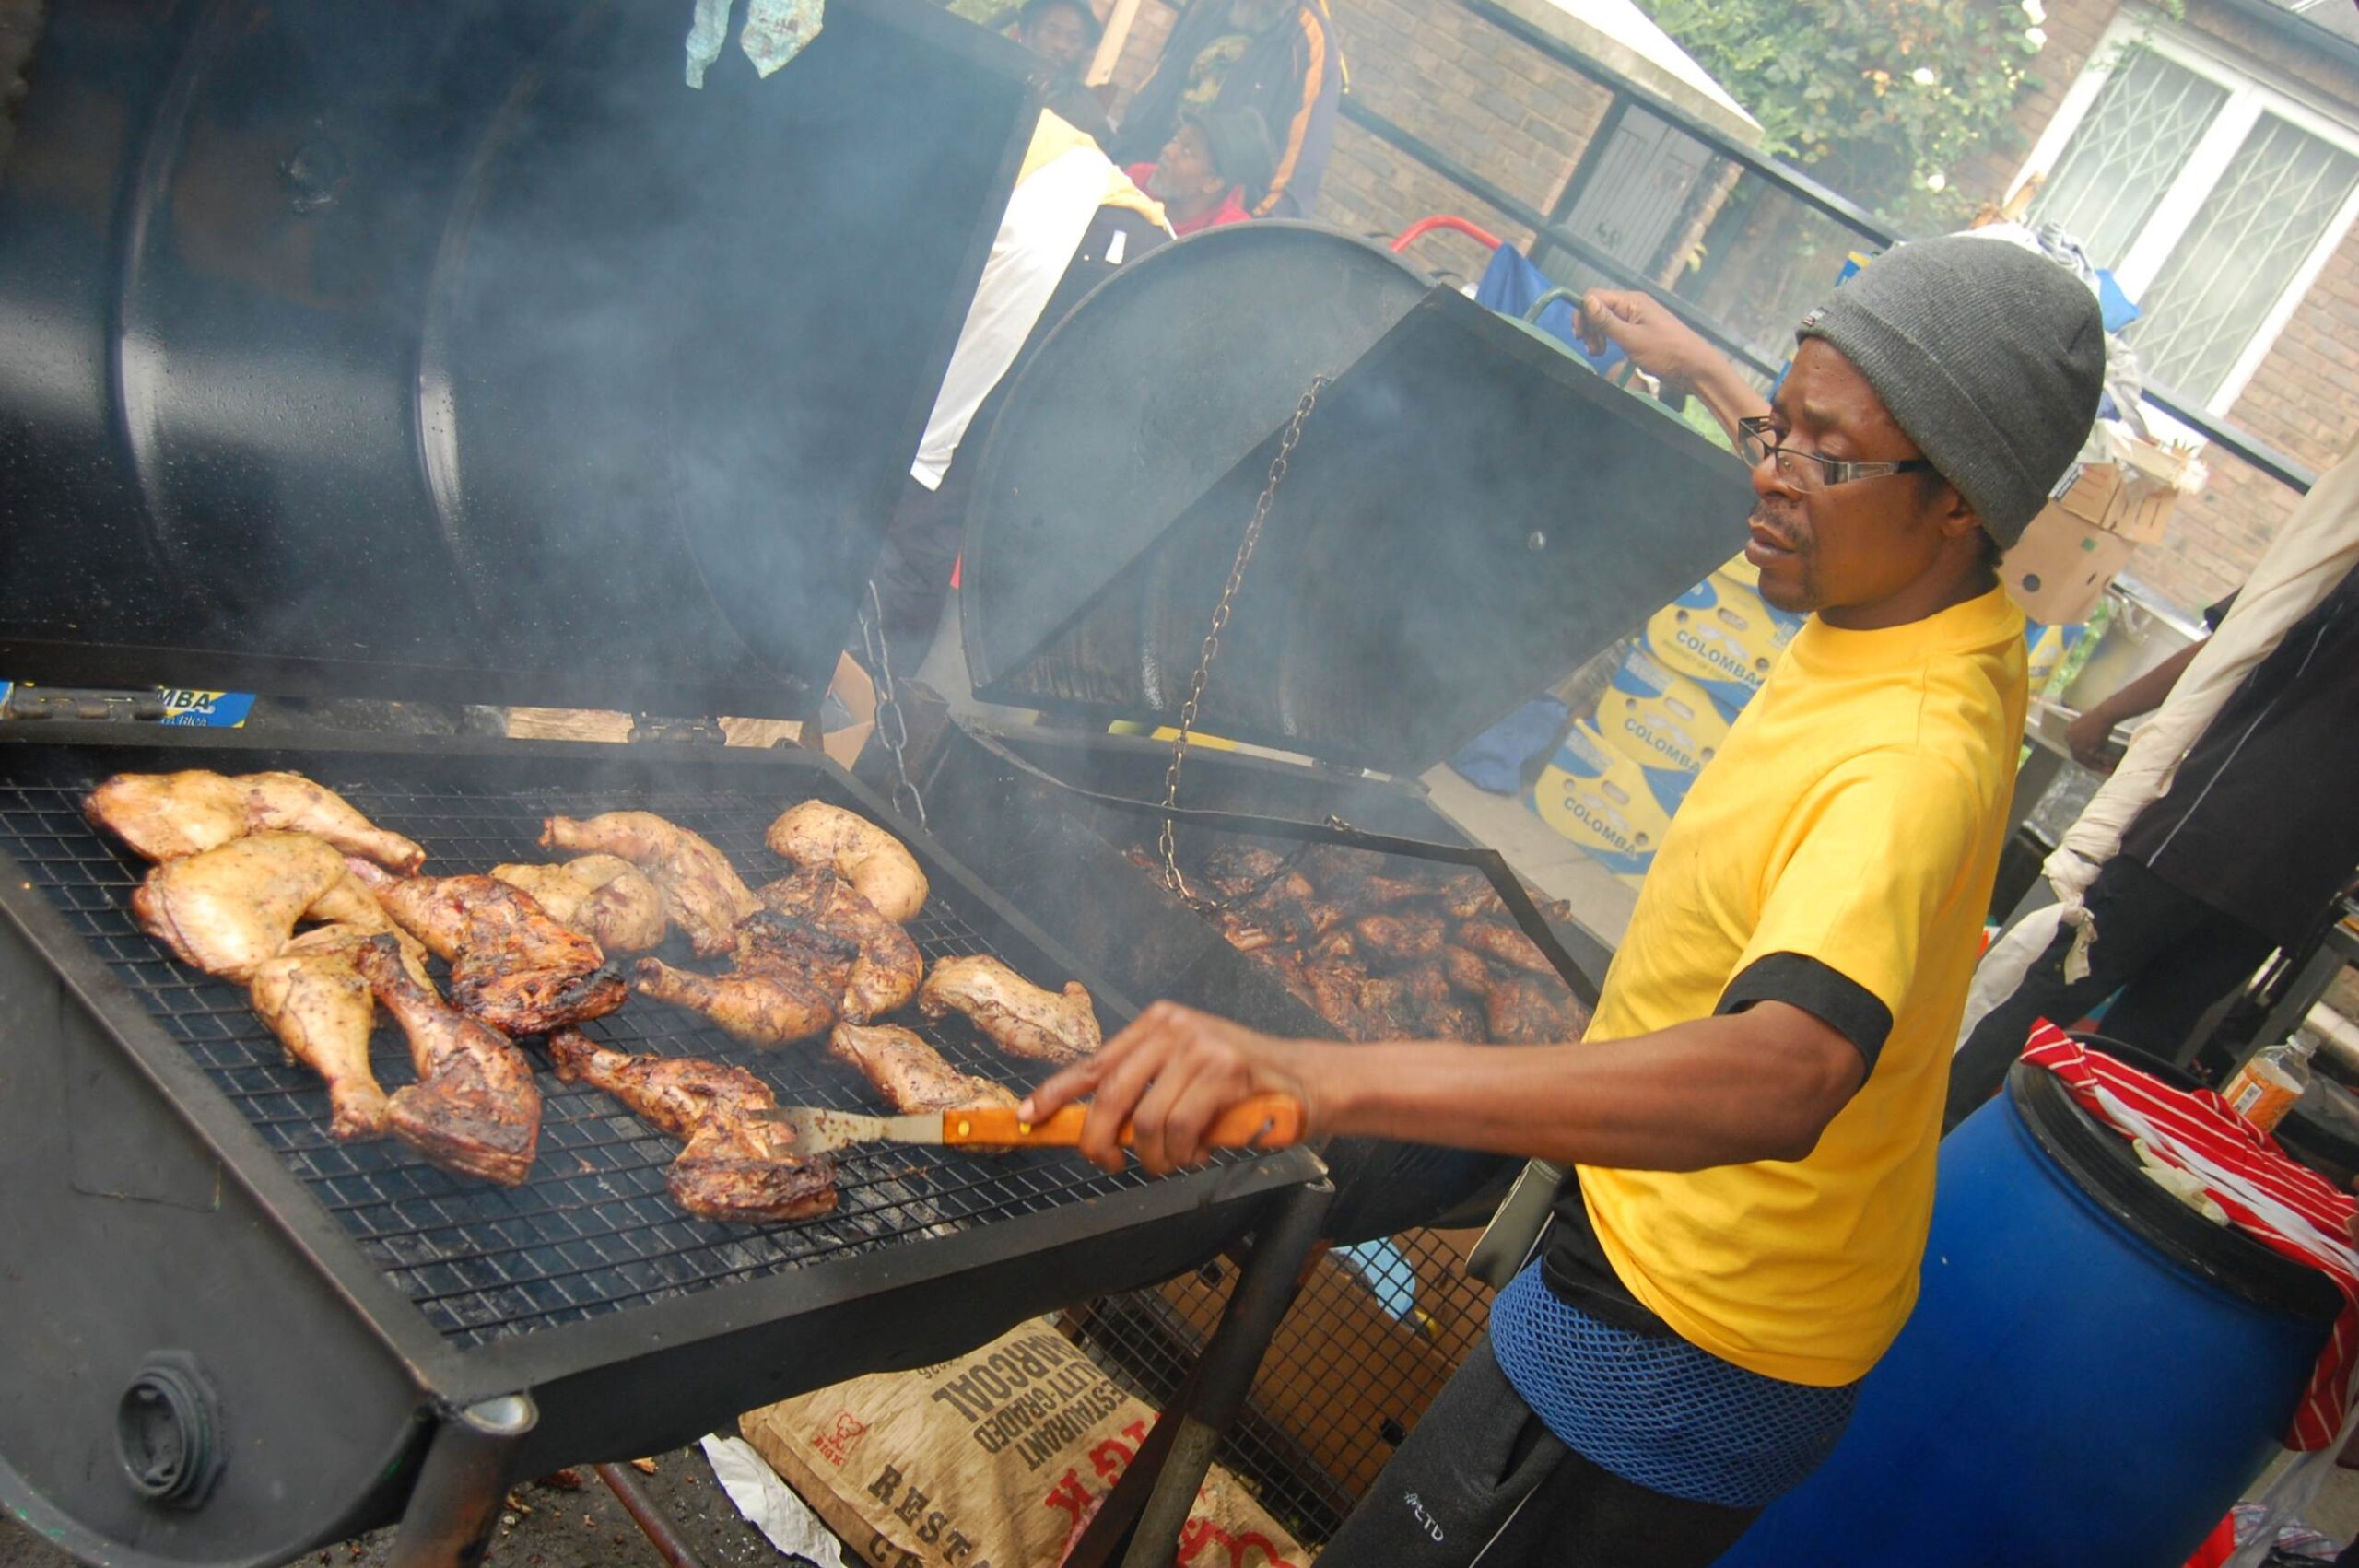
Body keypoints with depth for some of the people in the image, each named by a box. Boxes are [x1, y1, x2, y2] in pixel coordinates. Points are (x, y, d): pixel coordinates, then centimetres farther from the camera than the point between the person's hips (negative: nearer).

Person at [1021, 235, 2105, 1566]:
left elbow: (1780, 1080, -51)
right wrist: (1693, 361, 36)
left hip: (1694, 1337, -10)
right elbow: (1829, 515, 23)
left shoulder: (1912, 758, -34)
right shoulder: (1917, 602, -4)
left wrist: (1327, 1078, -61)